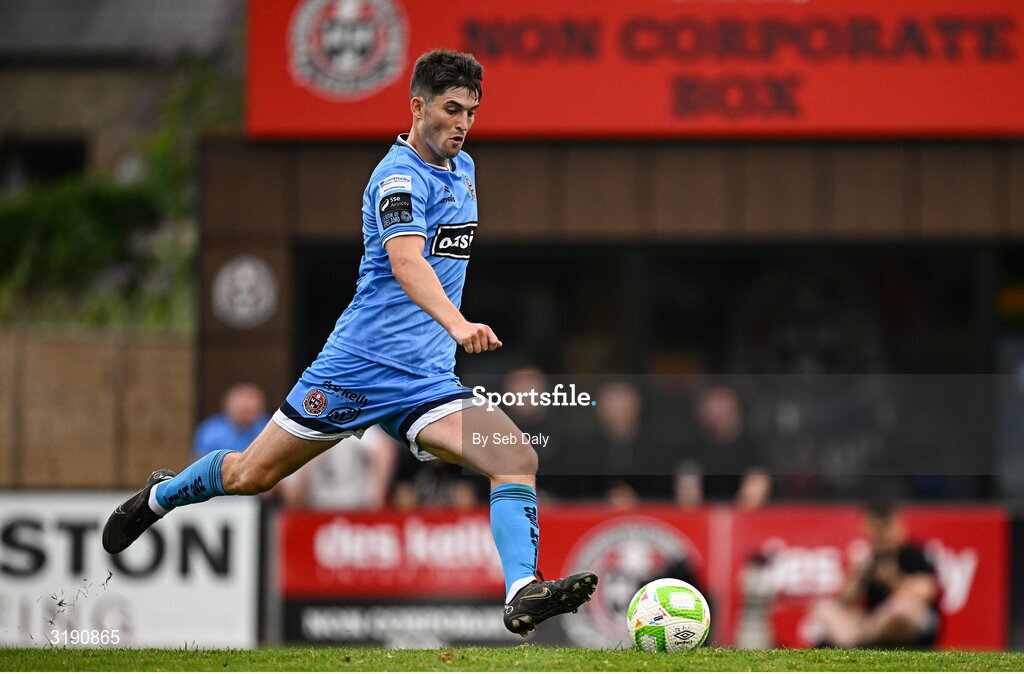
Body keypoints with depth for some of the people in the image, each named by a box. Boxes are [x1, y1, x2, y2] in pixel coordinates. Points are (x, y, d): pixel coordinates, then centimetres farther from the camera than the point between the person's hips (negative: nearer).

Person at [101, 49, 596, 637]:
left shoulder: (463, 169, 13)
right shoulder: (399, 175, -15)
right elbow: (406, 261, -34)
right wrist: (457, 324, -49)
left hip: (428, 379, 6)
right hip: (361, 362, -6)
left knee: (518, 460, -19)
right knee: (252, 475, 7)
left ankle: (523, 595, -30)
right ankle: (161, 496, 37)